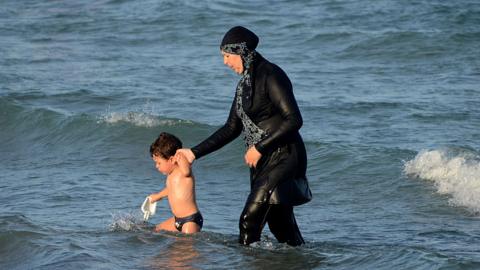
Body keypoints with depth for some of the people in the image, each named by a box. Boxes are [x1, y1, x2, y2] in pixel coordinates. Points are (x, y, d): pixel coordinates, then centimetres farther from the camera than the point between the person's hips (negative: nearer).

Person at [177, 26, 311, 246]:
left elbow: (294, 120, -20)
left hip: (283, 156, -9)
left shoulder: (270, 76, -13)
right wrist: (195, 153, 18)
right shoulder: (245, 82, 15)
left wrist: (259, 148, -18)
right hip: (262, 161, 9)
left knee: (250, 220, -13)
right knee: (279, 224, 8)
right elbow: (232, 129, 21)